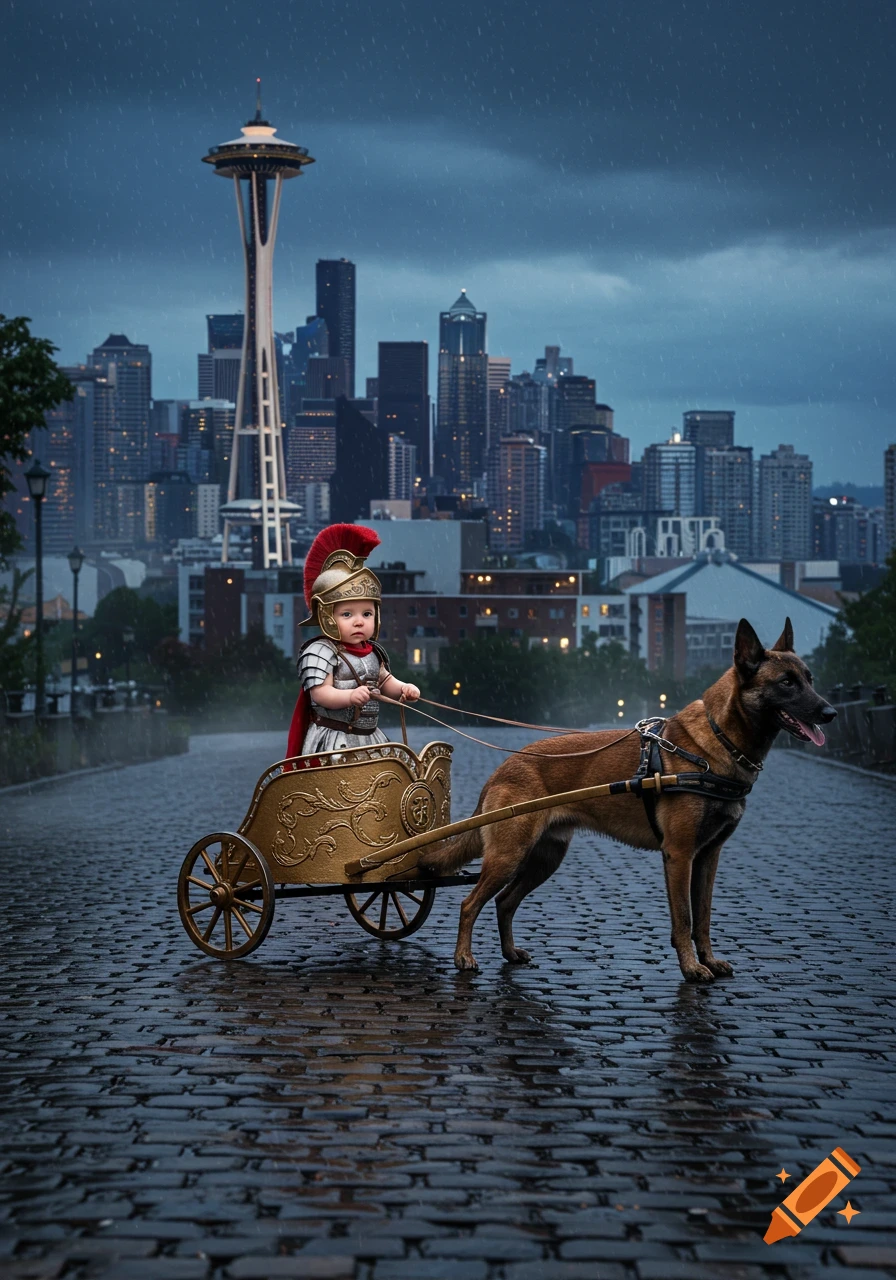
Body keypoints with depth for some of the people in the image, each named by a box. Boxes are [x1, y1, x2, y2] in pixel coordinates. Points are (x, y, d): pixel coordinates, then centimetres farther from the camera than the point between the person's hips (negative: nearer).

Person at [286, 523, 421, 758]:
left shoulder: (373, 653, 12)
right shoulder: (320, 652, -12)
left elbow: (385, 682, 24)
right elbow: (320, 693, -20)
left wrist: (403, 689, 2)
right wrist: (350, 696, -36)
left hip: (370, 739, 8)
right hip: (333, 743, -8)